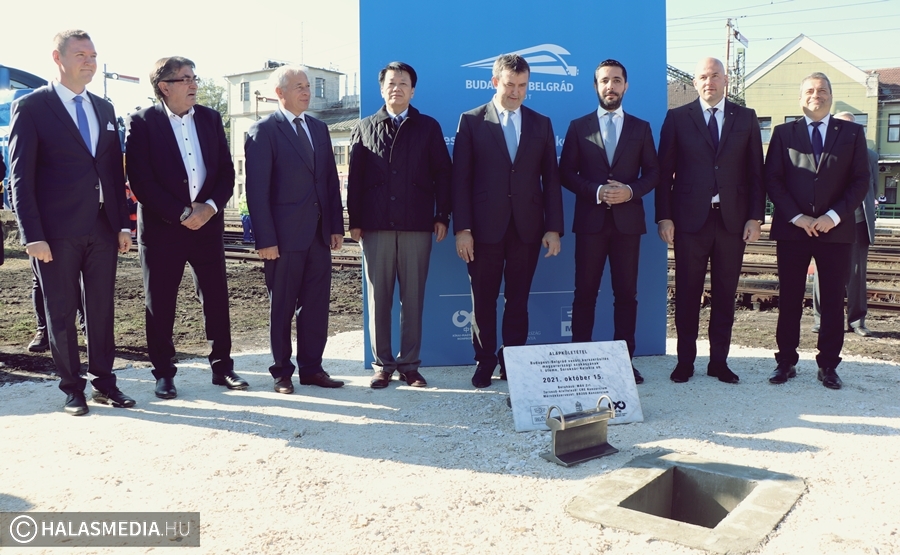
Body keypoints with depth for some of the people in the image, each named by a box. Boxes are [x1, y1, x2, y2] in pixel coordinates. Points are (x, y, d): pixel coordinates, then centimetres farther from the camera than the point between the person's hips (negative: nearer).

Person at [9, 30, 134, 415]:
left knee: (102, 309, 10)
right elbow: (21, 176, -7)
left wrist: (122, 223, 7)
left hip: (103, 228, 5)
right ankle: (72, 388, 19)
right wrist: (32, 235, -13)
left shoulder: (104, 109, 13)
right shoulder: (31, 107, -3)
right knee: (61, 312, 6)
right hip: (58, 231, -4)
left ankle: (103, 382, 22)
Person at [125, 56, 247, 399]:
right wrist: (181, 214, -15)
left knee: (216, 298, 7)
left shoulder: (210, 119, 8)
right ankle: (164, 374, 17)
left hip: (208, 223, 4)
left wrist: (210, 206, -10)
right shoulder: (142, 123, -4)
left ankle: (222, 367, 19)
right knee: (160, 303, 5)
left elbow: (226, 171, 6)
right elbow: (140, 180, -11)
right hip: (161, 227, -3)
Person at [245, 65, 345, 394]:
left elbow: (330, 180, 14)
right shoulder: (264, 131, -5)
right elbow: (257, 190, -10)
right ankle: (282, 372, 19)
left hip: (319, 233, 5)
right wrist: (265, 239, -14)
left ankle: (311, 368, 21)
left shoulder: (319, 129, 14)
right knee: (282, 307, 6)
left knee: (316, 304, 9)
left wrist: (336, 226, 7)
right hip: (285, 234, -5)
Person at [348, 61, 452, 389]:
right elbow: (355, 178, 7)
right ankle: (383, 364, 14)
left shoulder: (429, 127, 10)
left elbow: (442, 174, 6)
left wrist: (442, 216, -1)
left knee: (413, 298, 3)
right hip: (376, 226, 1)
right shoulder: (365, 128, 11)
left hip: (417, 226, 0)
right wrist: (354, 221, 1)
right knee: (378, 298, 4)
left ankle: (409, 364, 13)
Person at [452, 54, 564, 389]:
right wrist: (462, 228, -9)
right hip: (485, 227, -1)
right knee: (483, 300, 6)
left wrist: (554, 228, 0)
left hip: (527, 227, 2)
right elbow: (460, 179, -1)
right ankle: (485, 362, 20)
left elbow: (551, 179, 8)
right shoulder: (472, 121, 3)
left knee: (518, 300, 7)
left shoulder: (541, 124, 11)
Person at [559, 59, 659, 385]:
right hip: (590, 220, -1)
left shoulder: (641, 128, 11)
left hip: (628, 220, 1)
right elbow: (566, 173, 2)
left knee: (626, 293, 4)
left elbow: (653, 172, 8)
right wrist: (596, 191, -13)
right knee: (585, 292, 1)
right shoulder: (579, 126, 8)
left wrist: (631, 190, -11)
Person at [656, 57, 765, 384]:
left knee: (725, 293, 7)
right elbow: (664, 172, 1)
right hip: (690, 219, -1)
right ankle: (685, 360, 14)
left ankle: (719, 361, 17)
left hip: (733, 219, 2)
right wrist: (664, 217, -6)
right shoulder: (678, 118, 4)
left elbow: (755, 172, 7)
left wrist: (755, 218, -1)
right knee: (687, 292, 3)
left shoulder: (746, 118, 9)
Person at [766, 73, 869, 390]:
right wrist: (798, 217, -10)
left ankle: (828, 366, 13)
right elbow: (772, 180, 1)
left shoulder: (851, 133, 10)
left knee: (833, 301, 4)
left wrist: (833, 217, -10)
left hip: (836, 230, 1)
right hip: (792, 229, 0)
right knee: (789, 300, 3)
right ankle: (786, 361, 13)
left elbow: (860, 181, 3)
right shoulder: (783, 133, 8)